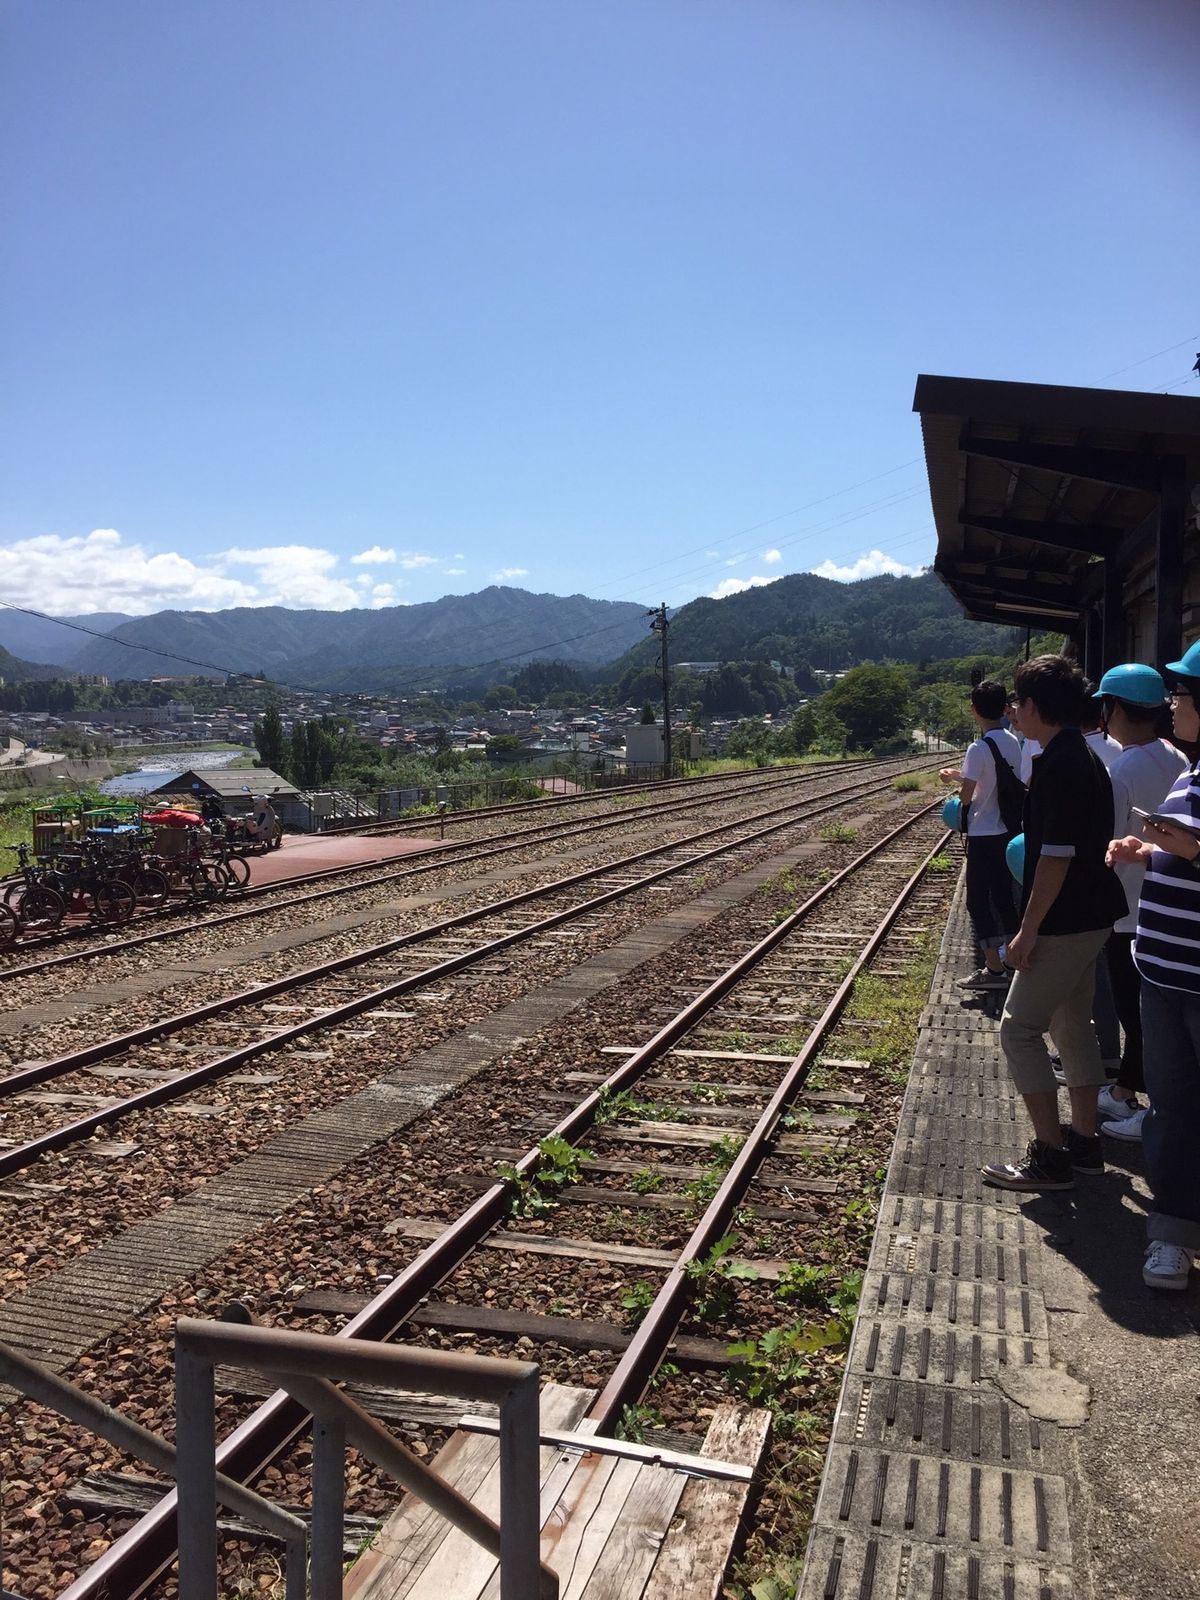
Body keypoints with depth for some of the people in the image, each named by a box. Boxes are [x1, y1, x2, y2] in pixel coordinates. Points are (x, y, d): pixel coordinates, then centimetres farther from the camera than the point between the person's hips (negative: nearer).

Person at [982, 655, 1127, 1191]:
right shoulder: (1084, 755, 10)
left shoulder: (1060, 765, -21)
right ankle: (1083, 1140, 27)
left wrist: (1028, 930, -19)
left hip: (1063, 923, -10)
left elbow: (1057, 855, -24)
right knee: (1073, 1025, 17)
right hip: (1090, 917, 10)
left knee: (1019, 1030, -3)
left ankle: (1050, 1156, 2)